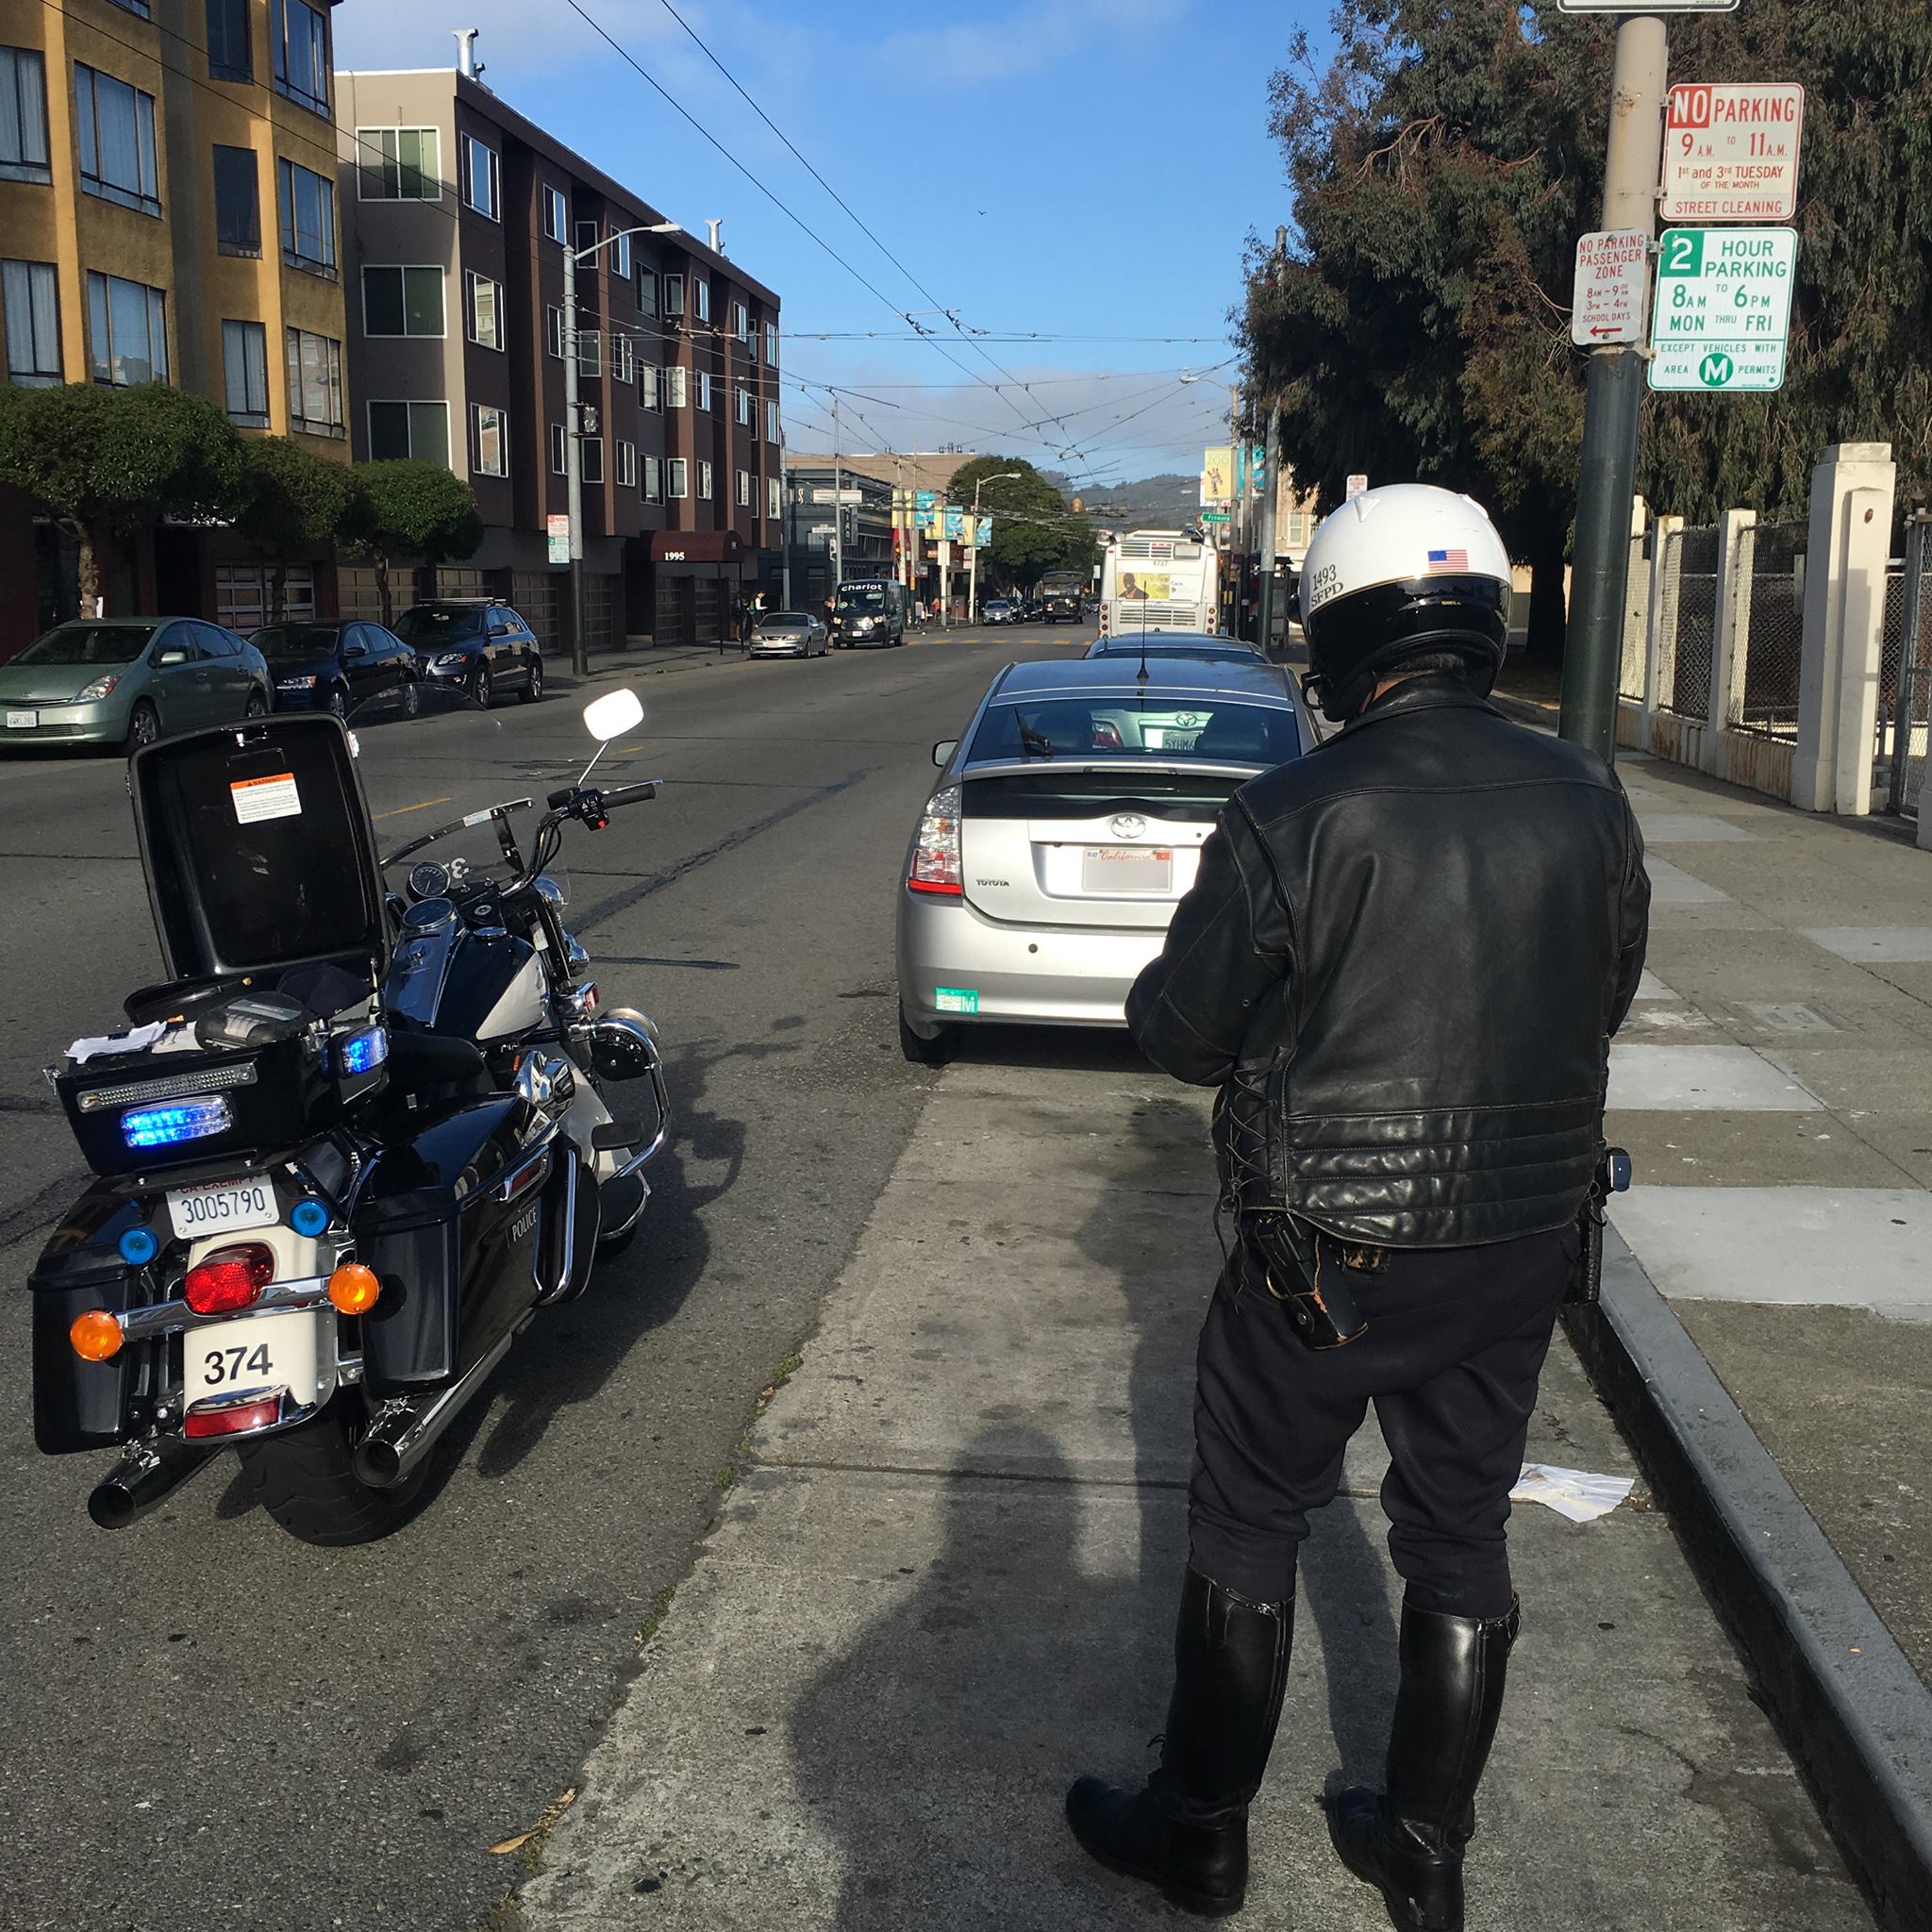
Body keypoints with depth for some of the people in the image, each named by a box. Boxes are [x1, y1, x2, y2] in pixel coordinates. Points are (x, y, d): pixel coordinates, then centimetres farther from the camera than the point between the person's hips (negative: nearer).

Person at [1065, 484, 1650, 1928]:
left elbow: (1180, 1030, -10)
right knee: (1462, 1537, 18)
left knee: (1248, 1534, 13)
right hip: (1523, 1243, 5)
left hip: (1329, 1260, -4)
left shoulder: (1290, 819, -19)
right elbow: (1603, 1001, 9)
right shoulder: (1588, 801, -4)